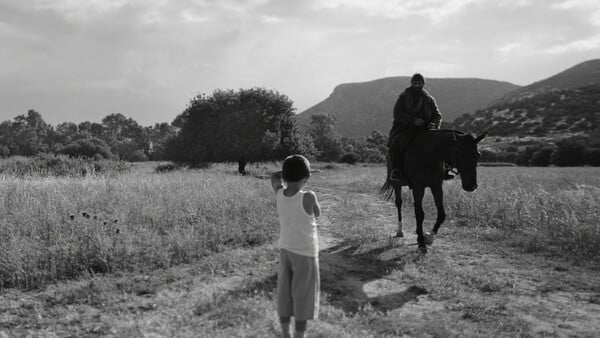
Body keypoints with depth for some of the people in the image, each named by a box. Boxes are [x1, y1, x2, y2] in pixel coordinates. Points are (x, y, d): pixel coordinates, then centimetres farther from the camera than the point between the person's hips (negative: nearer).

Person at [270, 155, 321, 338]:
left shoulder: (279, 193, -6)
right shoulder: (308, 197, -21)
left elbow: (274, 176, 16)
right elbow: (317, 213, 0)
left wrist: (288, 173, 3)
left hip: (285, 250, 5)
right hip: (305, 253, -5)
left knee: (284, 295, 11)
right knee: (303, 297, 3)